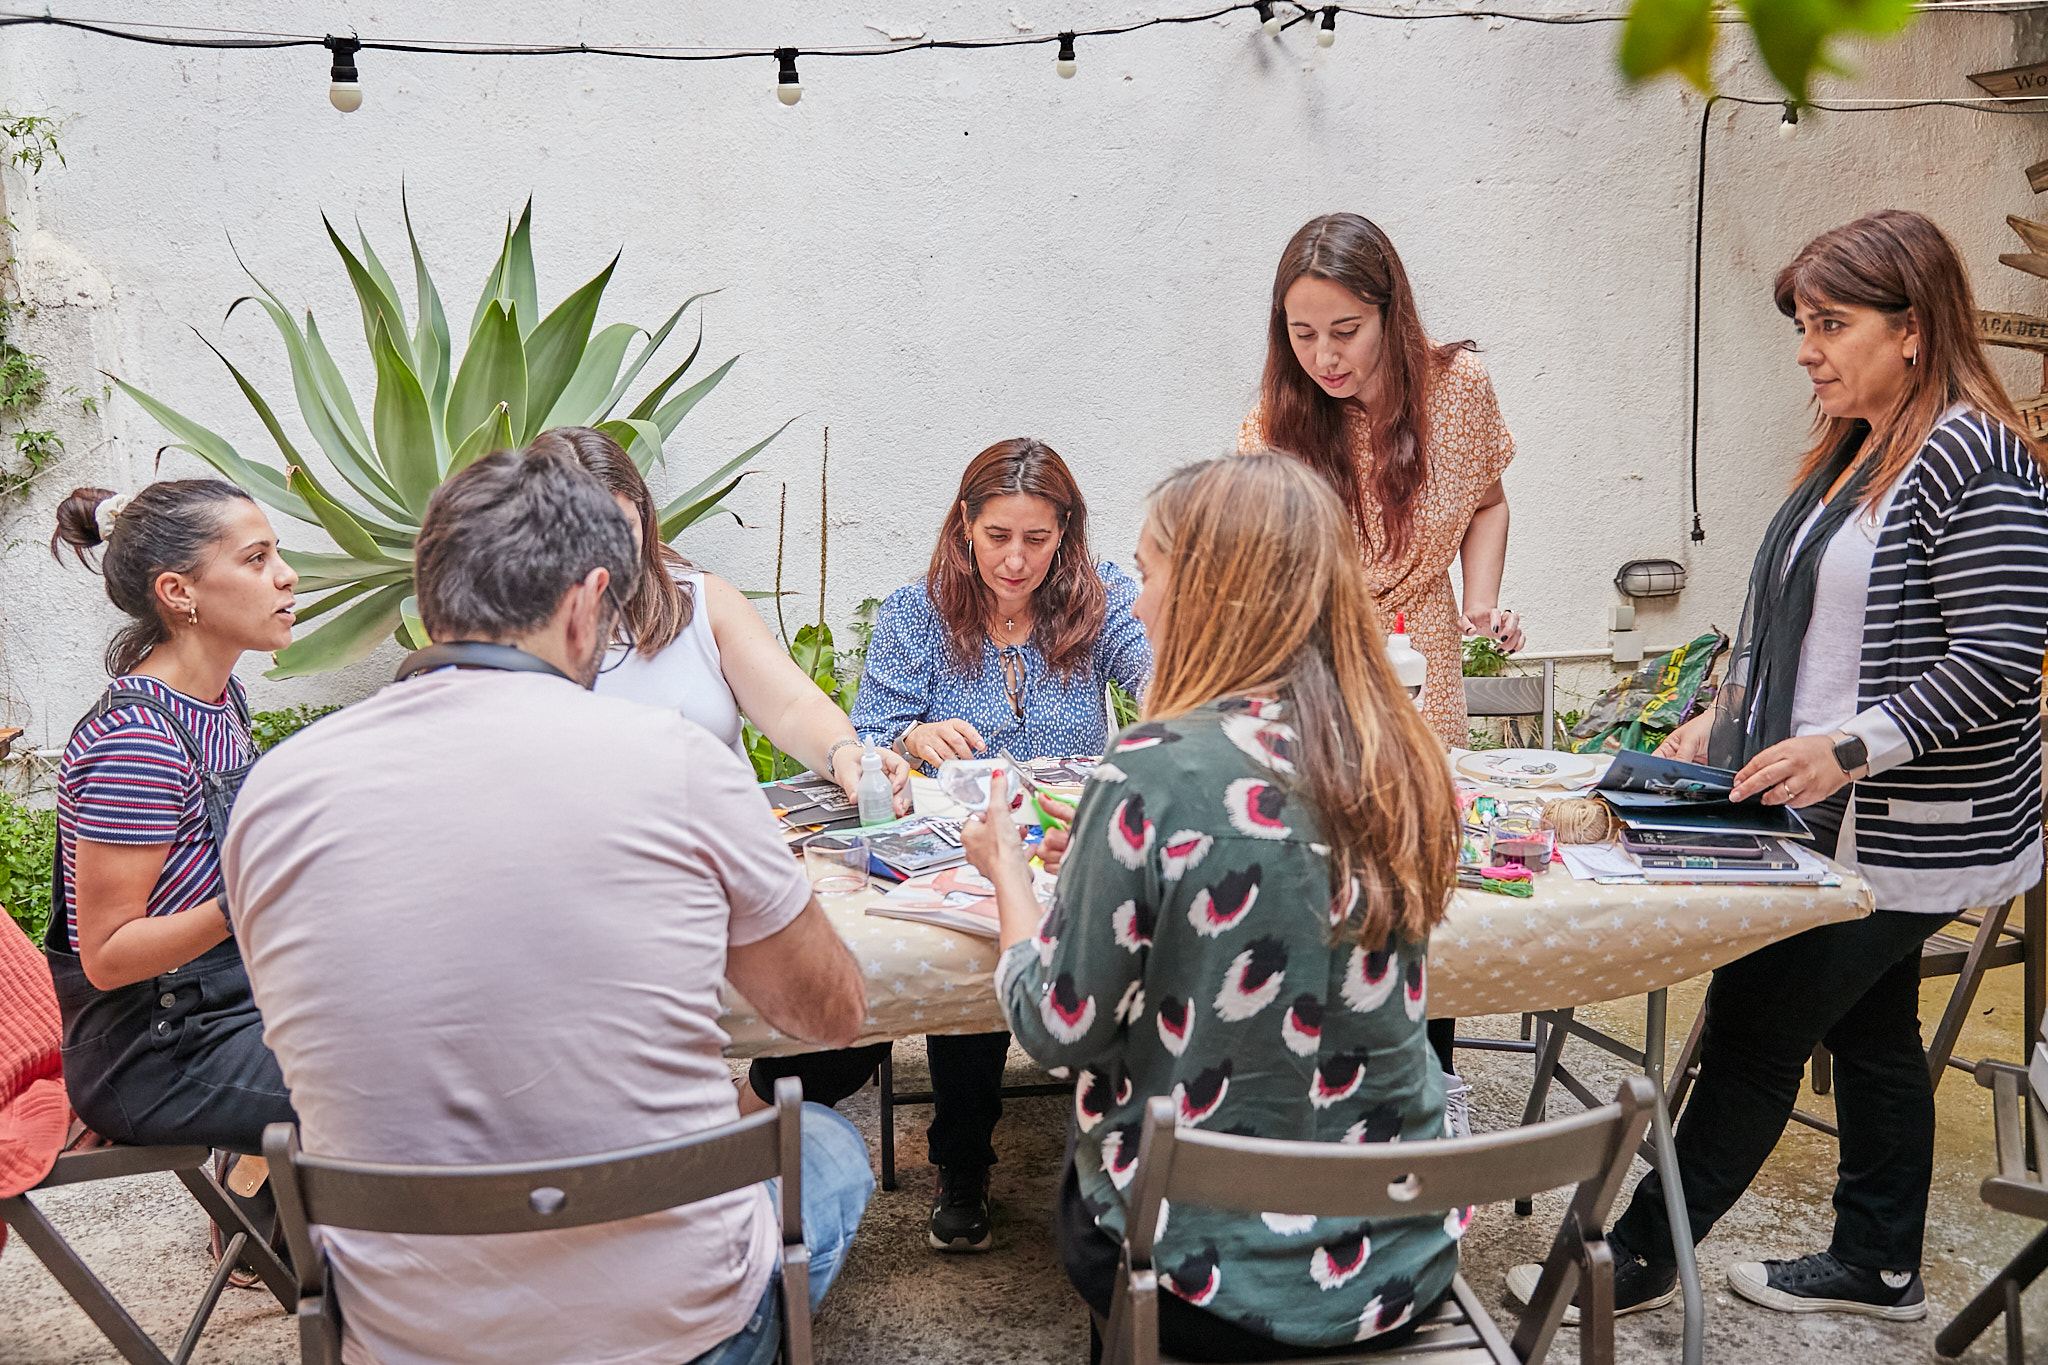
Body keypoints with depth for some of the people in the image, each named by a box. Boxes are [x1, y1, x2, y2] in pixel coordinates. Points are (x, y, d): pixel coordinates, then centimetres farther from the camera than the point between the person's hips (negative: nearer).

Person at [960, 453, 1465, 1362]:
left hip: (1221, 1276, -5)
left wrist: (1007, 871, 3)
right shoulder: (1394, 758, -6)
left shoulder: (1157, 776, -24)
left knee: (1076, 1196, 28)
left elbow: (1057, 1027, -14)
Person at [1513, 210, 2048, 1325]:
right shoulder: (1850, 450, 11)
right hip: (1837, 820, 9)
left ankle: (1638, 1257, 13)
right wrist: (1724, 715, 9)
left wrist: (1847, 748, -27)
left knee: (1753, 1035, -1)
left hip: (1908, 841, -9)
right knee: (1868, 1031, 19)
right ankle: (1878, 1266, 35)